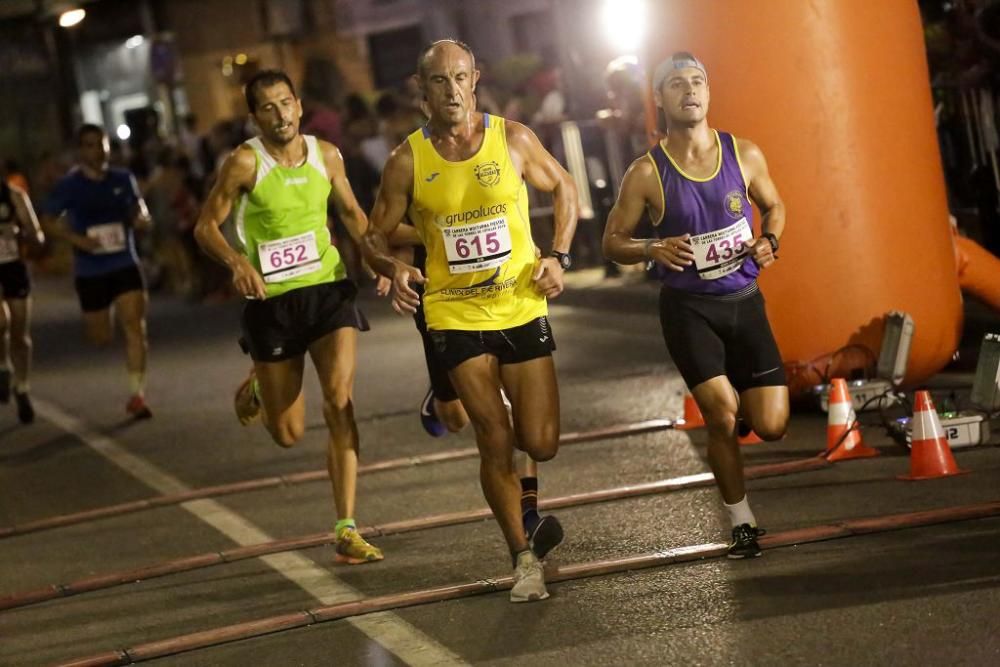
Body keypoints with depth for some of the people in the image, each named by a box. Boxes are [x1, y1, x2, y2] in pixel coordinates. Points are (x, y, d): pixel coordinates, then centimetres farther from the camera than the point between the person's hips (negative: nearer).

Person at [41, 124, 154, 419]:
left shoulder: (123, 179, 4)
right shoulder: (69, 185, -5)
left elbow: (139, 209, 16)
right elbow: (47, 222, -2)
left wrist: (141, 220, -8)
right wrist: (76, 239, -18)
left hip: (125, 265, 1)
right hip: (90, 271, -1)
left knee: (135, 327, -13)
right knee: (101, 338, 8)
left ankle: (137, 395, -9)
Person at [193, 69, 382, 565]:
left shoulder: (326, 155, 2)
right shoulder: (244, 162, -9)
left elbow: (351, 212, 18)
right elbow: (206, 227, -6)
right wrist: (236, 261, -25)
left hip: (328, 288, 2)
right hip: (271, 301, -2)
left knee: (339, 398, -20)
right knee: (289, 434, 6)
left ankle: (346, 530, -14)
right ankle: (257, 388, 44)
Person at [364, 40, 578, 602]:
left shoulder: (512, 139, -4)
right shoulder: (408, 161, -6)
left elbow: (564, 188, 11)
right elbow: (376, 237, 1)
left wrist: (559, 257, -2)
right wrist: (395, 269, -21)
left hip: (522, 307, 1)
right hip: (456, 316, -1)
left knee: (540, 444, -1)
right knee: (495, 443, -4)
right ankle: (525, 558, 12)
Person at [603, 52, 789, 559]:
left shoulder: (743, 154, -1)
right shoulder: (647, 173, -8)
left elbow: (773, 206, 15)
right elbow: (612, 241, 0)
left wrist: (769, 241, -6)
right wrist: (651, 249, -21)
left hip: (743, 300, 2)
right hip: (687, 307, -2)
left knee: (771, 426, -4)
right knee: (722, 417, -12)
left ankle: (736, 404, 35)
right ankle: (743, 525, 9)